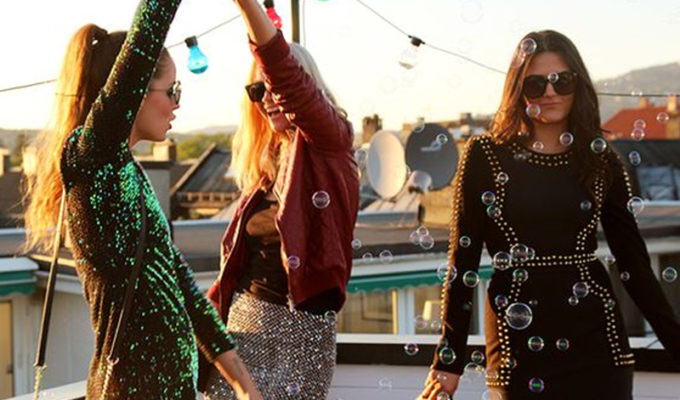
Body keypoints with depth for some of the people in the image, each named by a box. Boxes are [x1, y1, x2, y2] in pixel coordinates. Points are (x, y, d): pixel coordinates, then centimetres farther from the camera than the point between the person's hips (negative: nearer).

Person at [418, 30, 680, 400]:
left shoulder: (602, 162, 7)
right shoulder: (485, 155, 0)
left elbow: (635, 264, 10)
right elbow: (463, 262, 1)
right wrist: (449, 362, -1)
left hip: (595, 337, 2)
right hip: (518, 339, -1)